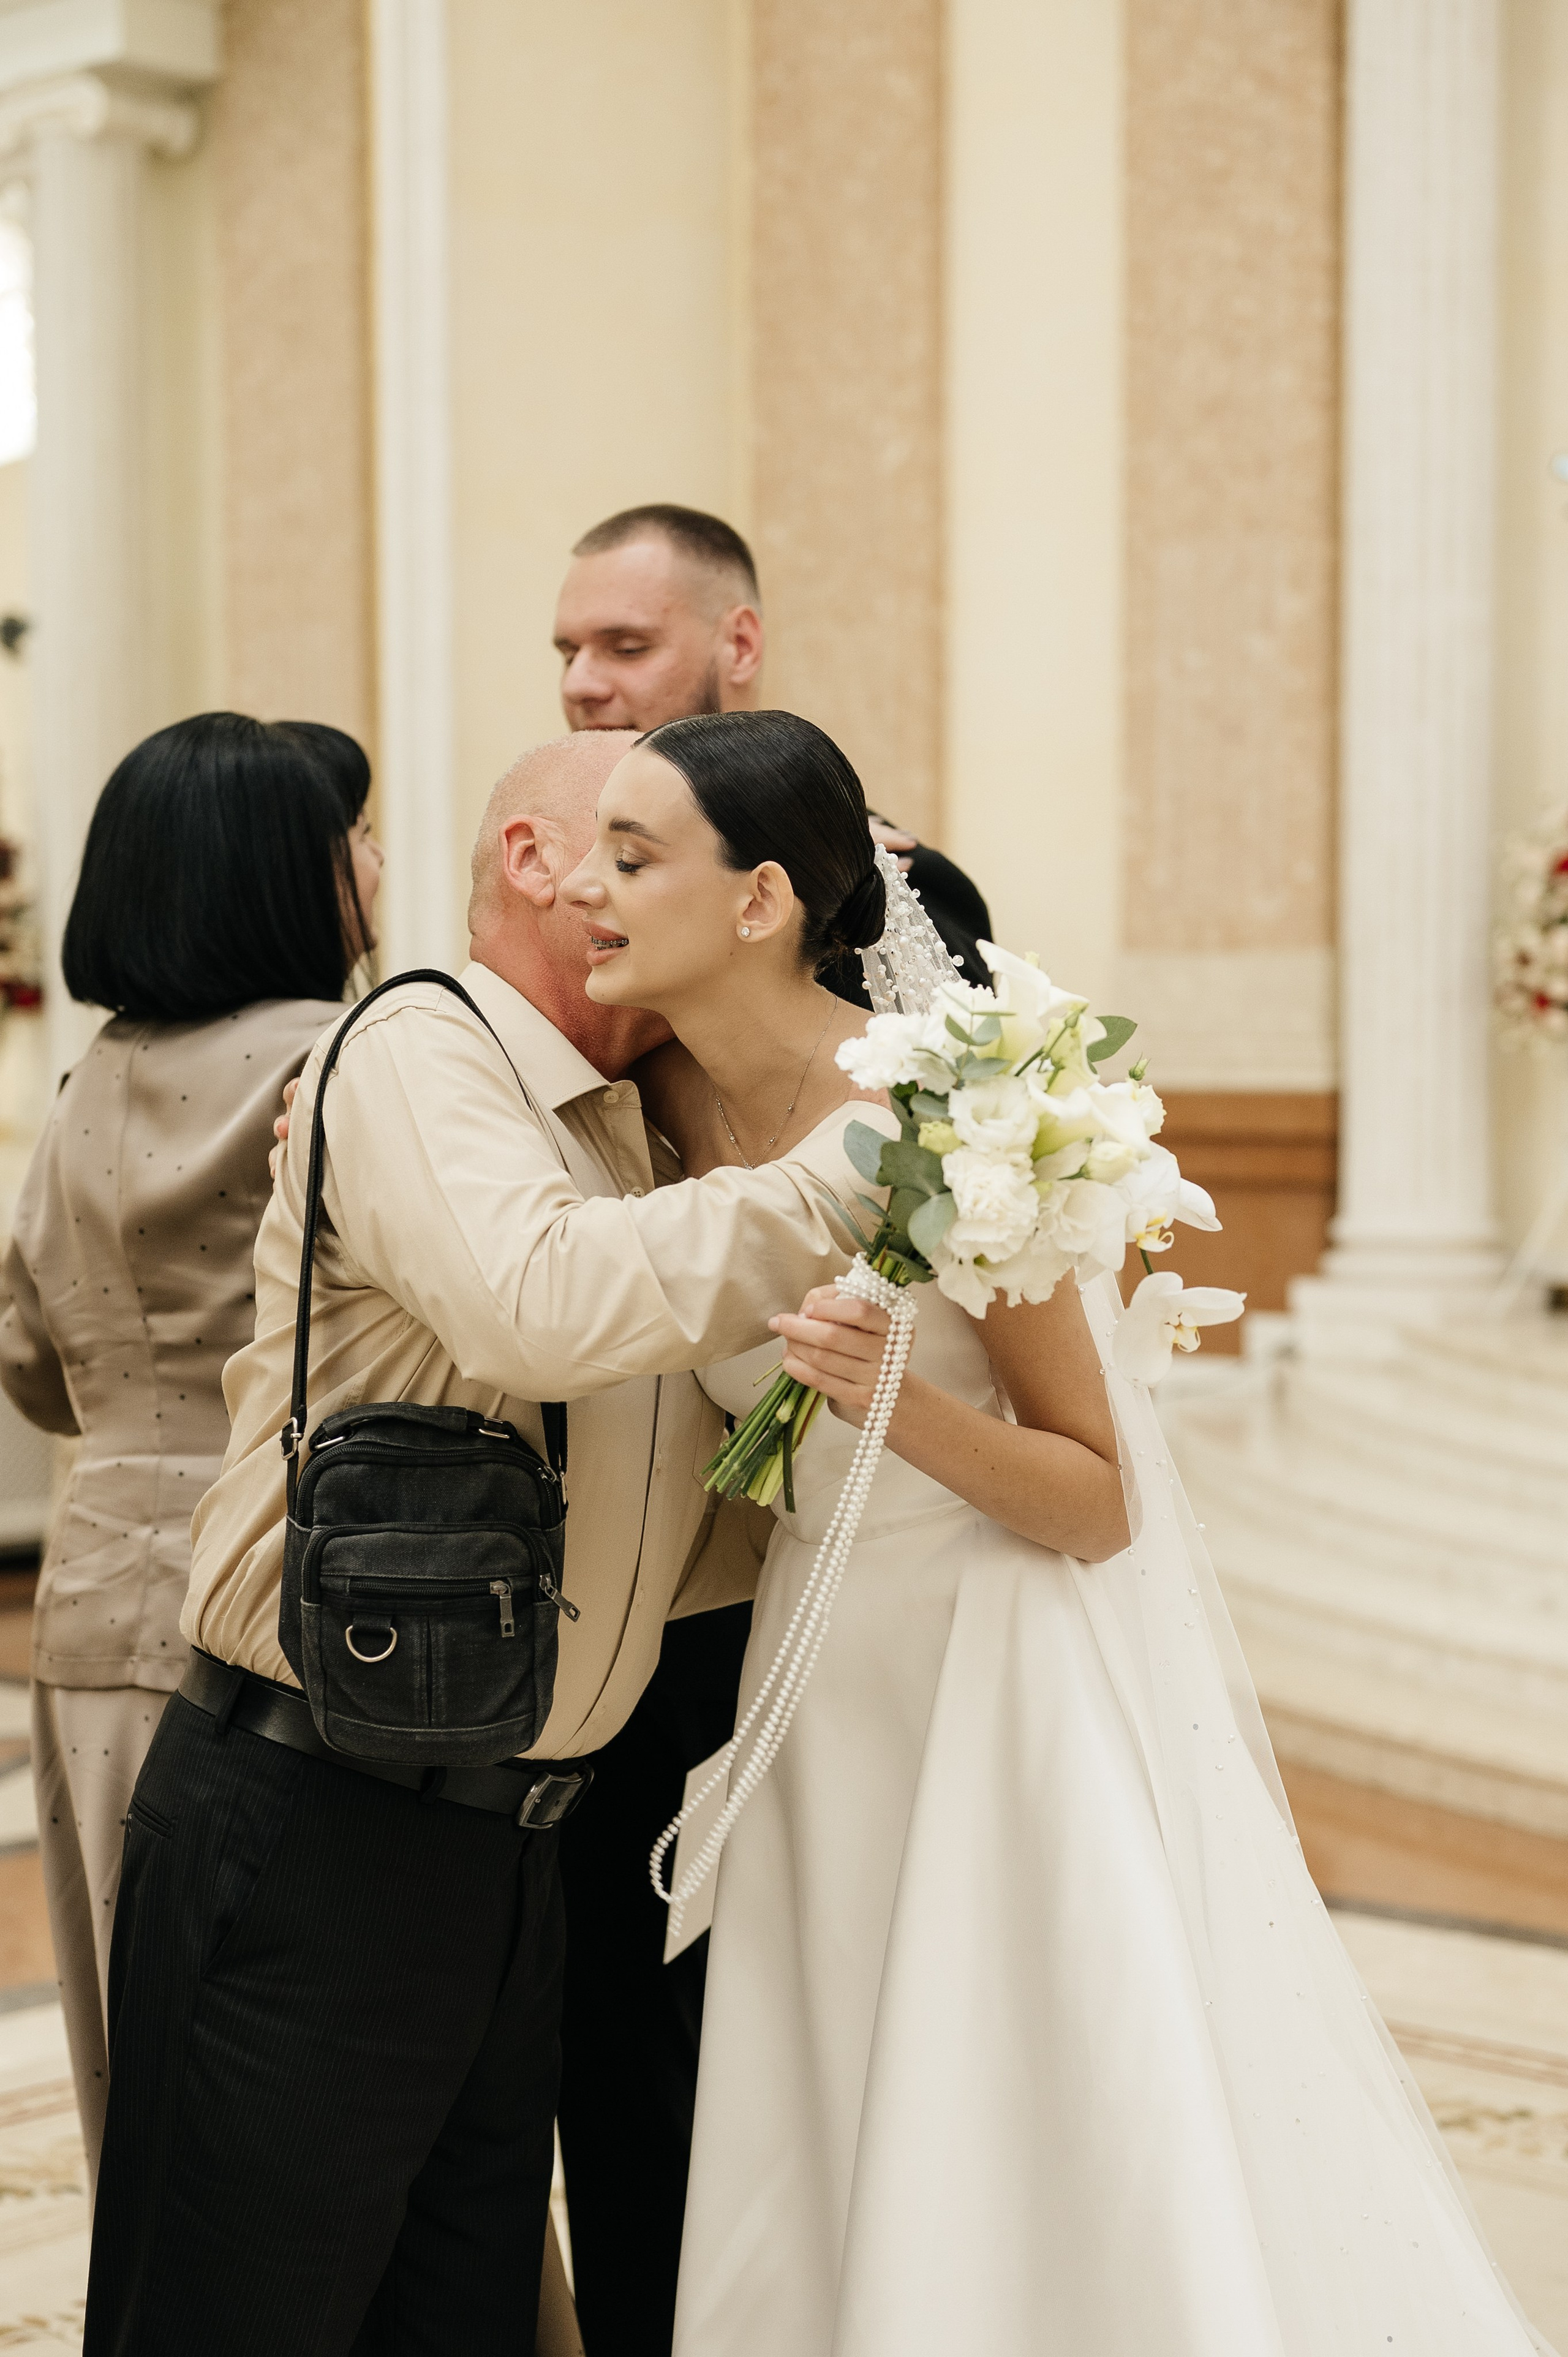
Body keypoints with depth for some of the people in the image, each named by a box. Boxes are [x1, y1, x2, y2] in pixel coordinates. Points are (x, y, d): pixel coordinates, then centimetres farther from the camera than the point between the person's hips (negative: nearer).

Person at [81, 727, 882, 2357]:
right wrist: (845, 1175, -24)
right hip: (311, 1837, -8)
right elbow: (543, 1307, -32)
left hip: (504, 1848, 8)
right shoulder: (419, 1050, -10)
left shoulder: (643, 1165, 15)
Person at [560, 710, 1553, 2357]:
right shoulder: (663, 1108, -4)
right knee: (826, 2190, 10)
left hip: (1025, 1669, -5)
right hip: (830, 1680, 5)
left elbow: (1099, 1505, -14)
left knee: (1090, 2177, 0)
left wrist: (901, 1405, -31)